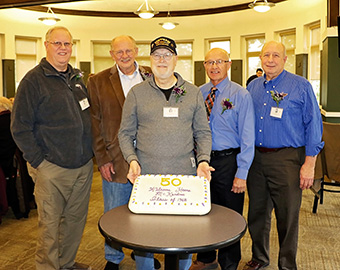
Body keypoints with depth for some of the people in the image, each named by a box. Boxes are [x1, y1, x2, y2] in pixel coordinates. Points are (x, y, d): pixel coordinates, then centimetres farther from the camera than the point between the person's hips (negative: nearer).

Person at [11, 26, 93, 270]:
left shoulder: (78, 78, 12)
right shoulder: (33, 80, -7)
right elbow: (20, 128, -9)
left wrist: (90, 152, 13)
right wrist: (39, 160, -11)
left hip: (84, 166, 6)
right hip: (53, 169, -6)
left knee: (76, 219, 16)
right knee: (50, 224, 3)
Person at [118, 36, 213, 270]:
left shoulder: (193, 93, 8)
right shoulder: (137, 93, 5)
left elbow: (203, 133, 9)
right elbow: (125, 133, 6)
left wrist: (203, 160, -5)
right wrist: (132, 160, -8)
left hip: (185, 174, 1)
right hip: (146, 174, 0)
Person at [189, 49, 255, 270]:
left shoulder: (240, 95, -7)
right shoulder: (198, 93, 6)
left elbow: (247, 137, -11)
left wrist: (242, 173, -15)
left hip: (228, 161, -4)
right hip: (202, 160, 4)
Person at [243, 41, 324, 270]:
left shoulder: (301, 86, -3)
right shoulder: (253, 87, 10)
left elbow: (313, 125, -5)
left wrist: (309, 164, -11)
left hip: (286, 159, -4)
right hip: (256, 157, 5)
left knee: (287, 216, 5)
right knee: (257, 213, 15)